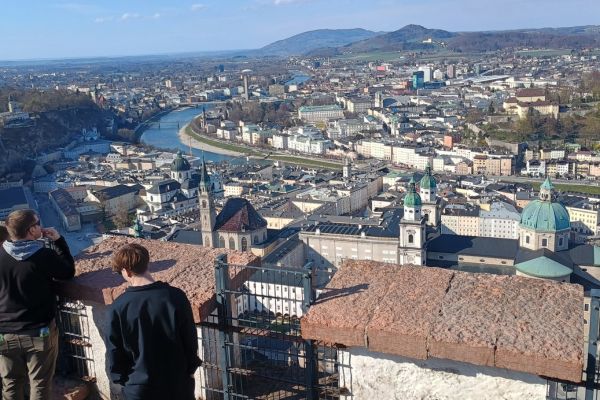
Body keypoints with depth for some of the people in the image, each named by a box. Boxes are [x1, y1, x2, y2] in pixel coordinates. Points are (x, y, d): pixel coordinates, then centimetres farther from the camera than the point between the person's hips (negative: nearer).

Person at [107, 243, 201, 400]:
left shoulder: (119, 306, -15)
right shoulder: (176, 297, -15)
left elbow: (114, 351, -7)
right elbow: (191, 339, -6)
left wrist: (122, 379, 9)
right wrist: (190, 369, 8)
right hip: (177, 383, 1)